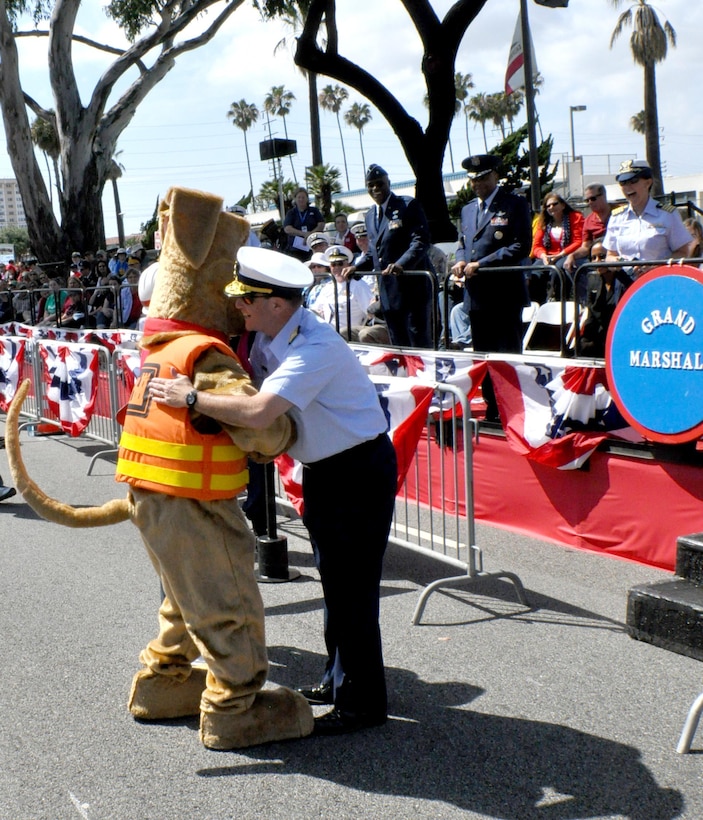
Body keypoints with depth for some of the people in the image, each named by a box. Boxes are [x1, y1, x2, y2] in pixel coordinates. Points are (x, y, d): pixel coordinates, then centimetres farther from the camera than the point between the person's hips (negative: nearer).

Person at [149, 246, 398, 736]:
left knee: (352, 586, -3)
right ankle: (339, 679, 36)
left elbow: (259, 411, -39)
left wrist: (190, 397, -30)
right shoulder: (268, 337, 0)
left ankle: (362, 703, 10)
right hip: (321, 467, 10)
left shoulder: (315, 348, -30)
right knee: (333, 578, 20)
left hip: (360, 470, -10)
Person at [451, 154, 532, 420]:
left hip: (504, 295, -6)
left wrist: (481, 264, -16)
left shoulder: (515, 205, -3)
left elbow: (521, 246, -12)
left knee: (508, 356, -2)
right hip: (475, 296, 7)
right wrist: (460, 261, 0)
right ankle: (492, 410, 19)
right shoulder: (468, 209, 19)